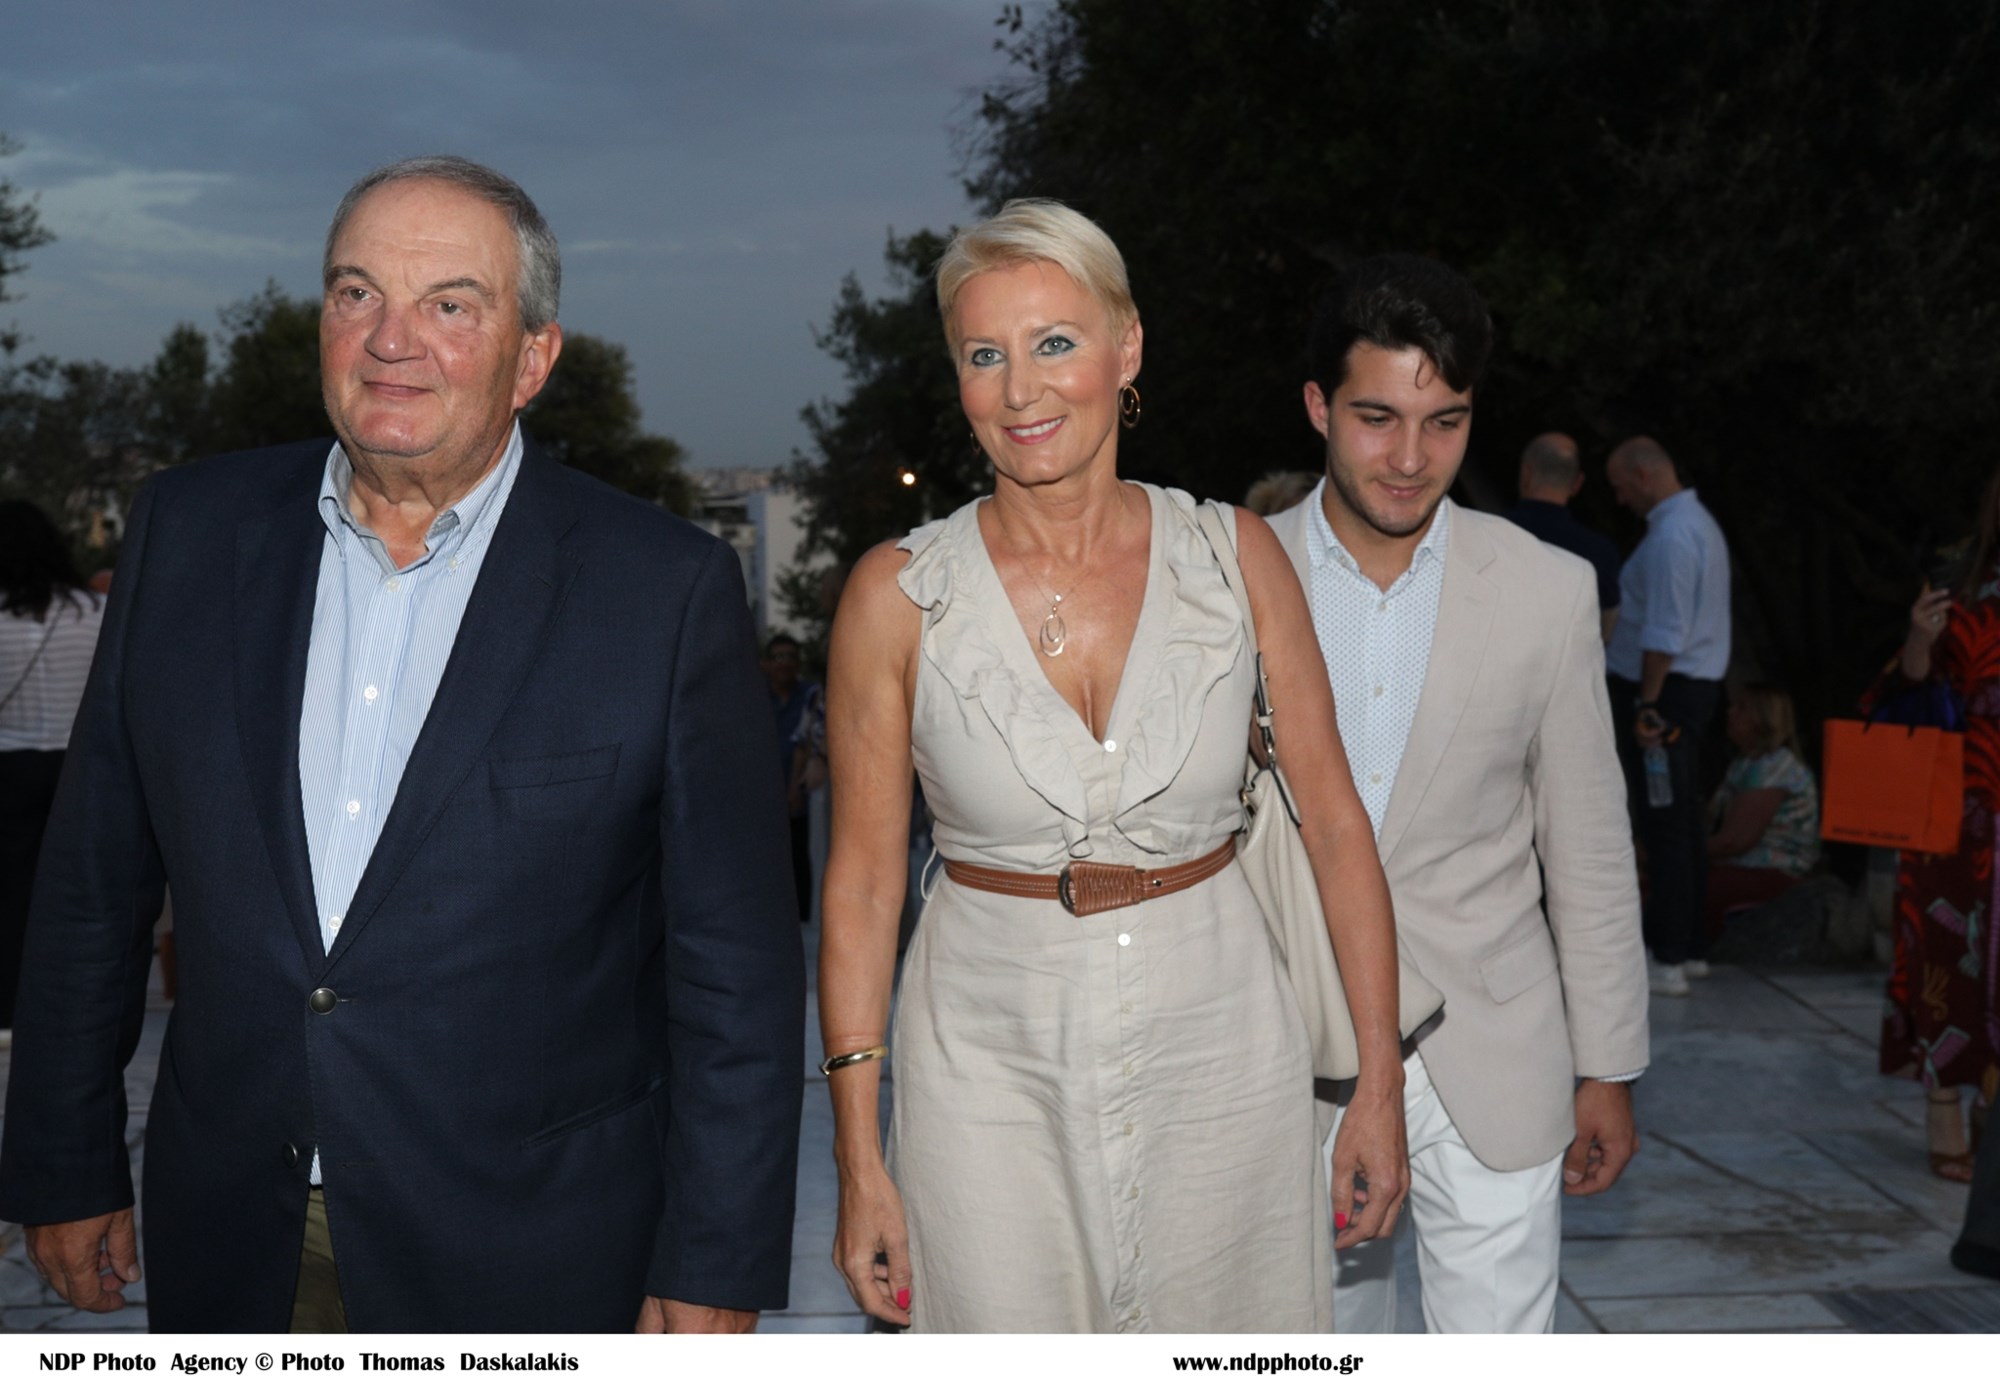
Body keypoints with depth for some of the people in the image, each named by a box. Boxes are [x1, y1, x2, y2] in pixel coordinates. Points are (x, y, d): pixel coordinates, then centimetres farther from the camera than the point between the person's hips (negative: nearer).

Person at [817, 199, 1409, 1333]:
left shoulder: (1235, 556, -4)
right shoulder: (900, 594, -7)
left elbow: (1335, 823, 1)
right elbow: (862, 882, -3)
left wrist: (1380, 1083, -1)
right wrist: (860, 1161, -4)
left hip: (1219, 1044, 1)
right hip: (993, 1061, -1)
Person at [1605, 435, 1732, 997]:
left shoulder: (1670, 536, -16)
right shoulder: (1700, 522, 17)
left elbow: (1664, 634, -21)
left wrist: (1646, 705, -20)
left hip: (1664, 689, -11)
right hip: (1699, 684, 11)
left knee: (1662, 823, -7)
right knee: (1683, 821, 14)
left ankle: (1668, 960, -4)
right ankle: (1690, 948, 22)